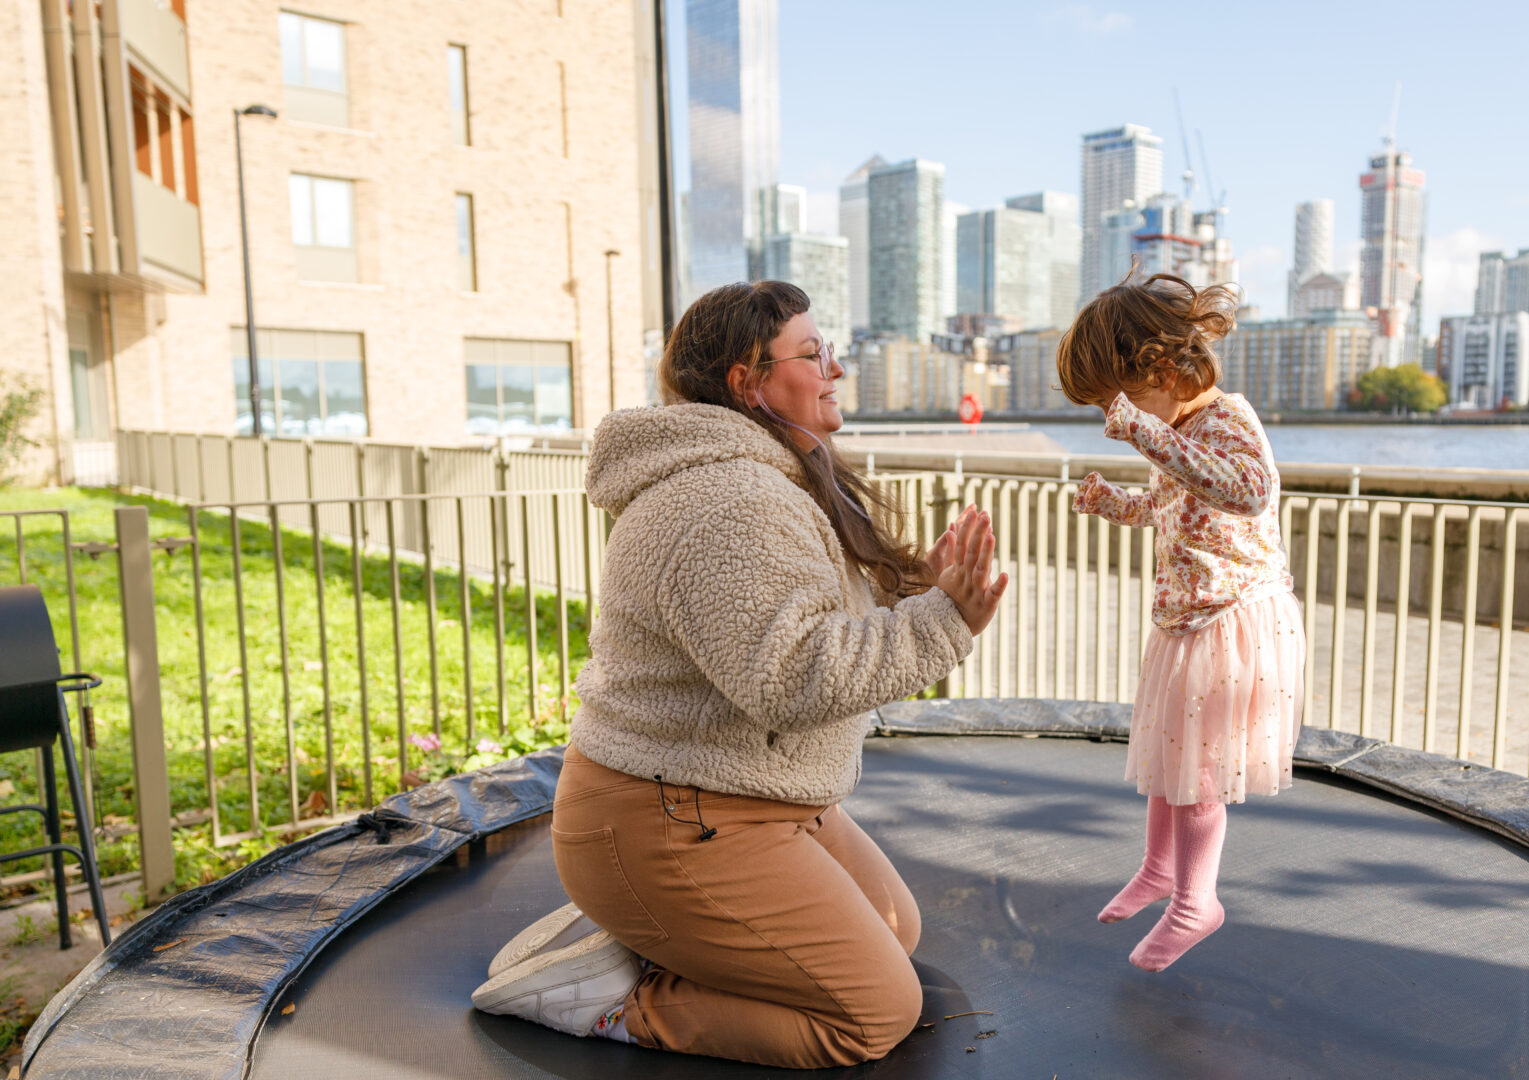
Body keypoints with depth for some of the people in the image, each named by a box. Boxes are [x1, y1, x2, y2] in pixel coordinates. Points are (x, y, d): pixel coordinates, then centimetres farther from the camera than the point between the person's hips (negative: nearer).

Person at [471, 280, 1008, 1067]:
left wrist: (916, 592, 8)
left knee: (896, 927, 22)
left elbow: (820, 627, 18)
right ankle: (613, 998, -1)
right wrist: (936, 625, -26)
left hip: (754, 803, 11)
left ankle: (639, 935, 16)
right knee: (878, 1012, -4)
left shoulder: (767, 480, 12)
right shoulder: (727, 504, -25)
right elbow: (794, 675, -31)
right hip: (671, 831, -11)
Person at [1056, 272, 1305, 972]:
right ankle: (1161, 868, 40)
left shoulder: (1225, 419, -23)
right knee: (1166, 751, 19)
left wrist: (1145, 433, -49)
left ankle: (1195, 903, 21)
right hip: (1183, 617, 9)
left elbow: (1250, 492, -46)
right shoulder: (1176, 433, 6)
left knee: (1196, 765, 2)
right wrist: (1109, 501, 4)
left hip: (1235, 620, -9)